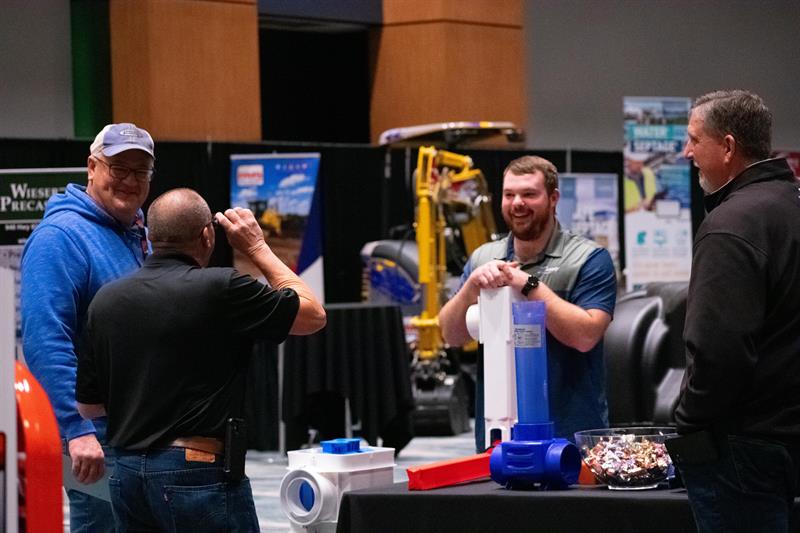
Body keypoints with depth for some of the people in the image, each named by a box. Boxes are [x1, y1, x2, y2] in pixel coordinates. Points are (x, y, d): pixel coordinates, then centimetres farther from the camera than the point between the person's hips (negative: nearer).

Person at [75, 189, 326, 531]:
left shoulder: (105, 300, 6)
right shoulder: (221, 289, -11)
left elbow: (87, 406, 13)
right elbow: (313, 315, 3)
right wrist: (257, 248, 10)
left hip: (126, 476, 6)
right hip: (198, 473, -6)